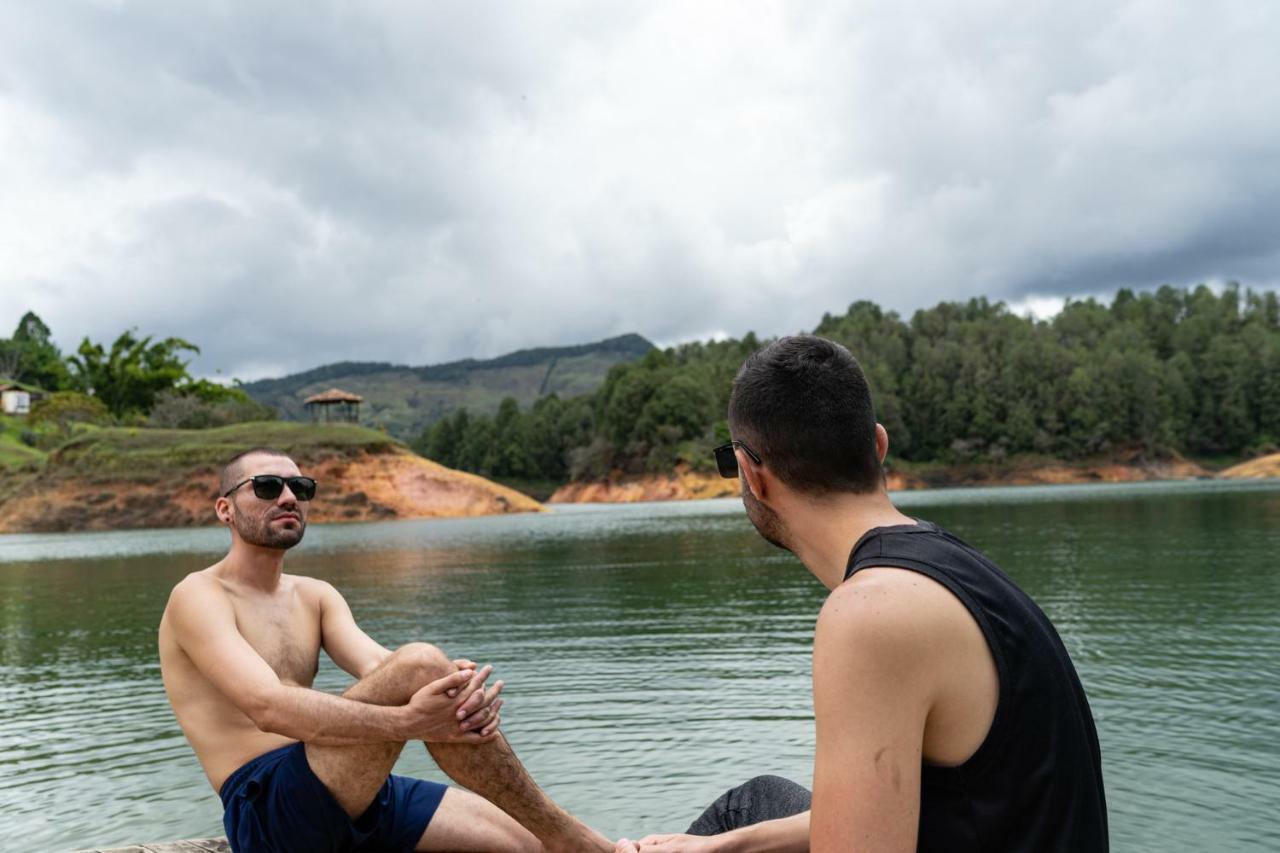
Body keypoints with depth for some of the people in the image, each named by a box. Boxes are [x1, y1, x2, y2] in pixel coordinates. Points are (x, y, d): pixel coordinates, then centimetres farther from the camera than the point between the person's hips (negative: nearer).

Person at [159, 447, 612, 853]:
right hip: (265, 806, -7)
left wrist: (456, 688, -28)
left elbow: (379, 665, -5)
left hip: (348, 798, 7)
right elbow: (267, 706, -24)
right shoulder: (198, 597, -6)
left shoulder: (315, 596, 15)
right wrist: (408, 720, -38)